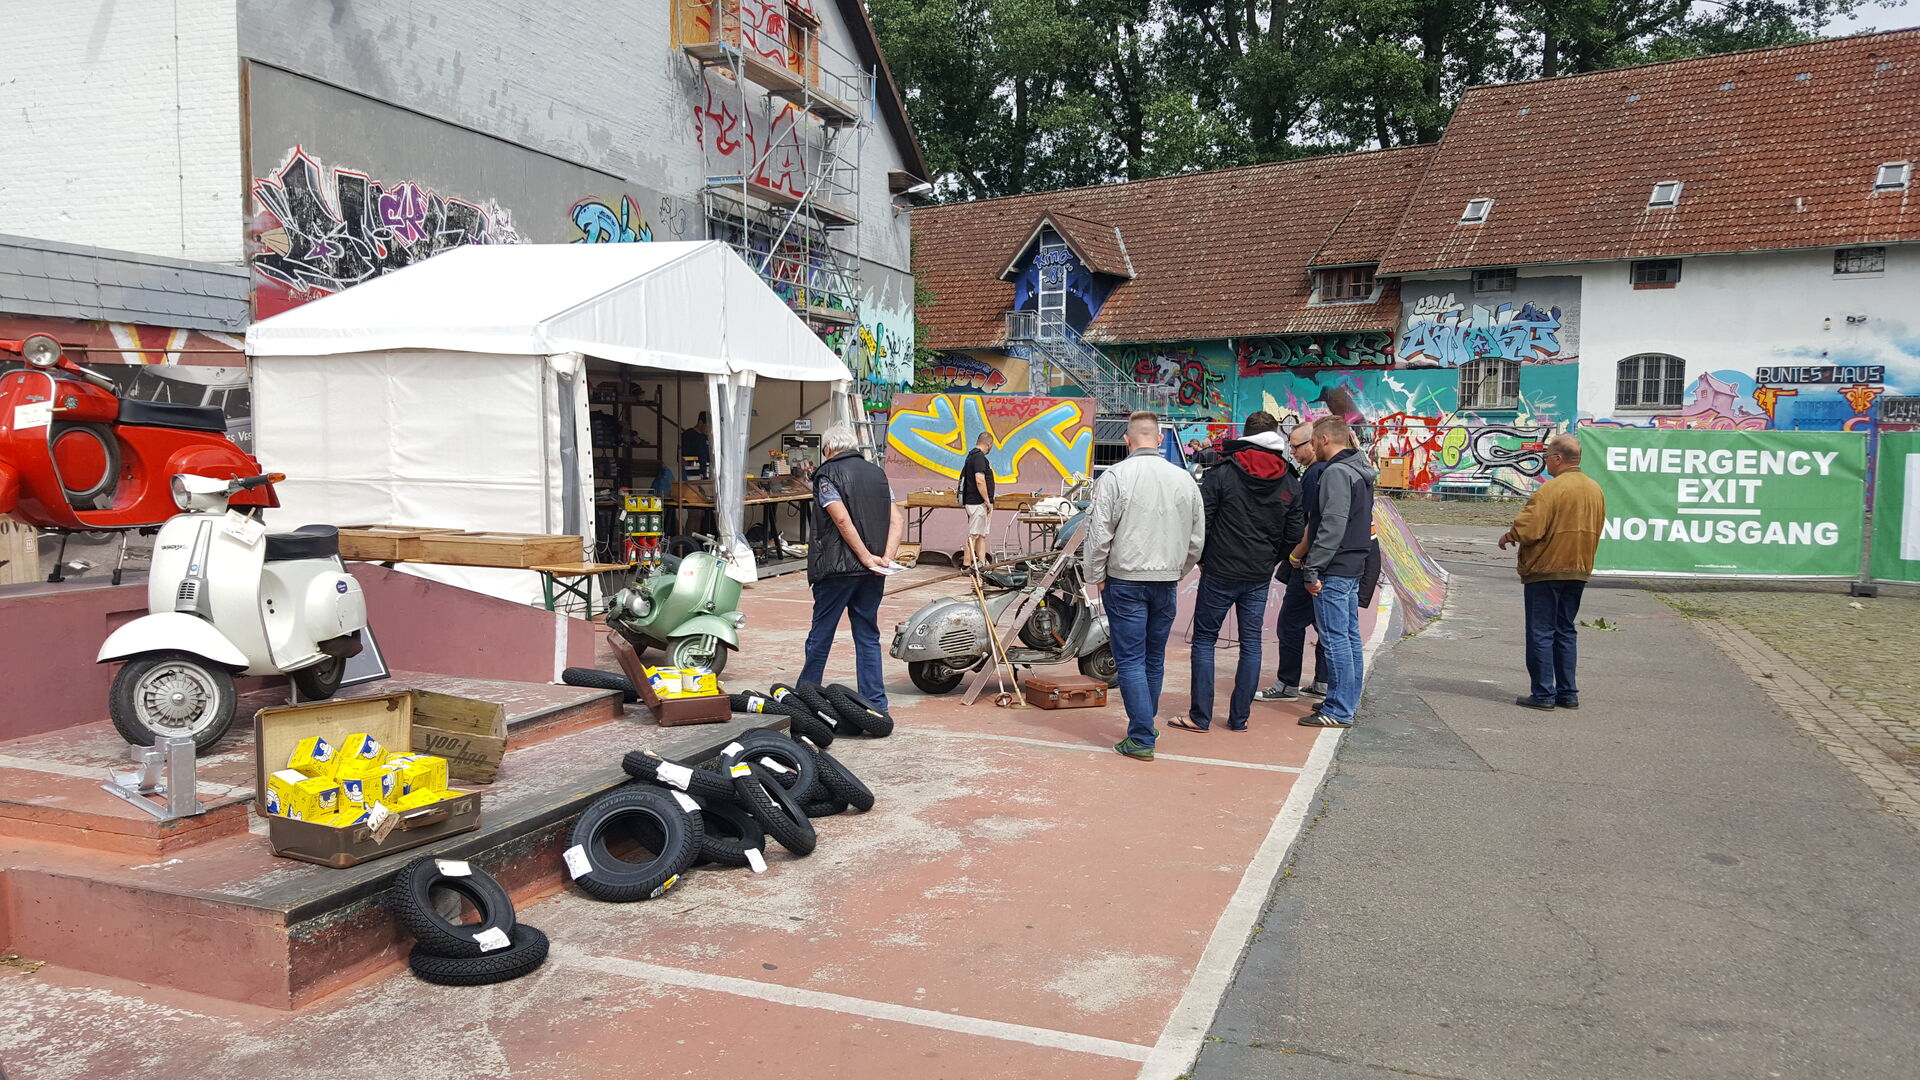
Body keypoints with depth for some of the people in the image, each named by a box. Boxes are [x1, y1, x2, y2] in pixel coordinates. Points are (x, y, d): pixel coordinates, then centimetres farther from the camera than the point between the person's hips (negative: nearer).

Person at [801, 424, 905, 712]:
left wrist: (866, 557, -14)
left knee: (821, 634, 7)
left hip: (837, 568, -5)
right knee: (868, 636, 10)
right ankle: (875, 703, 8)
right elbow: (898, 520, 4)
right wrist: (886, 557, -5)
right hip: (872, 575, 5)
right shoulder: (877, 473, 13)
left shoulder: (827, 474, -5)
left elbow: (842, 520, -17)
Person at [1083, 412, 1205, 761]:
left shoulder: (1115, 476, -10)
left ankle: (1142, 739, -4)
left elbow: (1099, 533, -12)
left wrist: (1094, 576, 0)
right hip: (1167, 582, 5)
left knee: (1130, 660, -1)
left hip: (1125, 581, -5)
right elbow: (1197, 539, 11)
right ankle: (1145, 725, 30)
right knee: (1155, 659, 17)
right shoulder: (1184, 479, 4)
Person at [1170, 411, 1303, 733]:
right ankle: (1239, 718, 13)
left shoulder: (1221, 473, -8)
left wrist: (1202, 558, 6)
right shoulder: (1290, 482, 4)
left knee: (1204, 640, 4)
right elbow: (1295, 533, 7)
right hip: (1260, 578, 4)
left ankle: (1200, 716, 5)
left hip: (1220, 573, -4)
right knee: (1251, 643, 10)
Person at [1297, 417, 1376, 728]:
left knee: (1335, 638, -7)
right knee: (1350, 636, 13)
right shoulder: (1360, 472, 17)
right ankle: (1347, 702, 21)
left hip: (1334, 570, -10)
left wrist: (1313, 568, -19)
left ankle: (1339, 711, -4)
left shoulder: (1336, 472, -14)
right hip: (1353, 567, 10)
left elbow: (1332, 526, -22)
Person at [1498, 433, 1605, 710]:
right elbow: (1595, 532, 16)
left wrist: (1508, 536, -3)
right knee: (1565, 631, 15)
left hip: (1545, 571, -8)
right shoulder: (1595, 490, 8)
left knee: (1541, 633, 0)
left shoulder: (1551, 489, -18)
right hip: (1578, 571, 8)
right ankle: (1568, 693, 17)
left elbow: (1528, 529, -22)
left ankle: (1543, 694, 1)